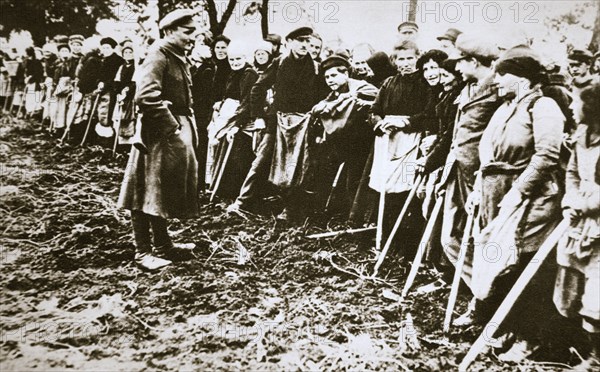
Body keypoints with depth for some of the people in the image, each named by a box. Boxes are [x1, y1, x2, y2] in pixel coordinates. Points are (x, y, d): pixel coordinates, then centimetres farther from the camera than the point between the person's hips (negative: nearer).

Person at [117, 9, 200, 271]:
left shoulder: (179, 58, 15)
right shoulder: (158, 56, -15)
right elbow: (146, 96, -29)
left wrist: (188, 126, 12)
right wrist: (172, 126, -23)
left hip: (178, 129, 10)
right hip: (159, 133, -10)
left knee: (166, 189, 17)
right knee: (149, 189, -3)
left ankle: (162, 243, 29)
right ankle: (142, 252, 6)